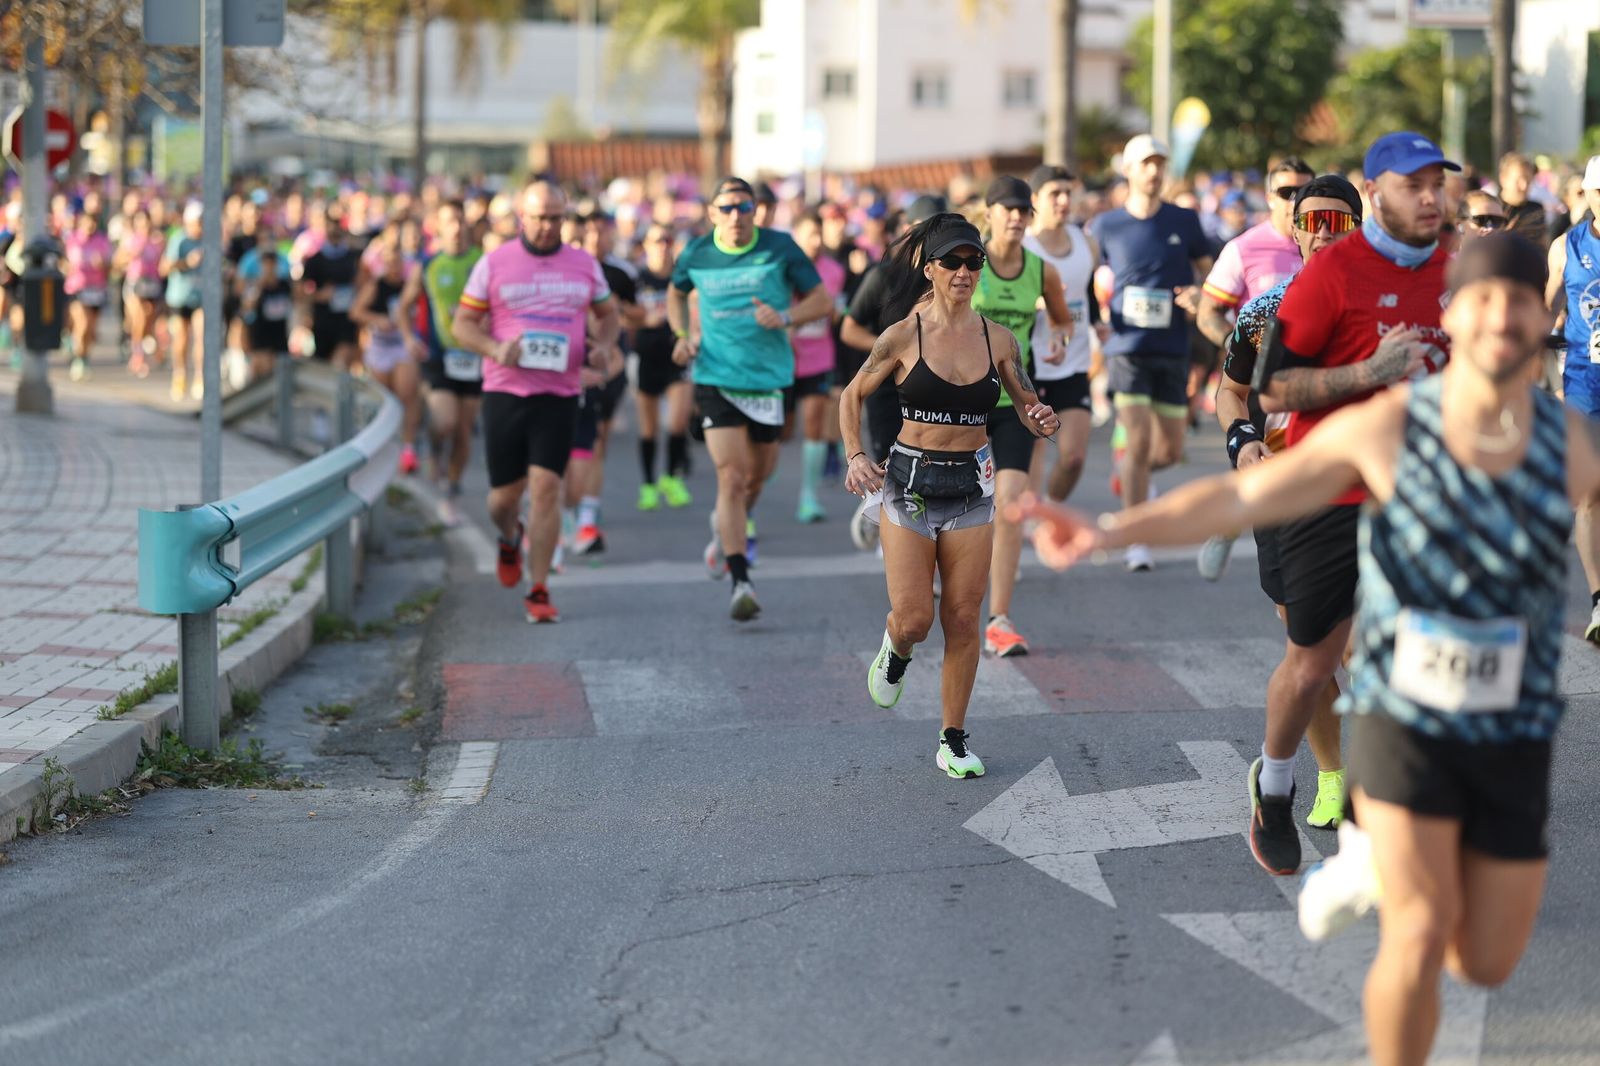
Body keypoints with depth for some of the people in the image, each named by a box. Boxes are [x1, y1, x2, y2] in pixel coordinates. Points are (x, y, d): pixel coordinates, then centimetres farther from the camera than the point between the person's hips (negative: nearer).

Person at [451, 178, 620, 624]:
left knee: (546, 488, -10)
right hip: (505, 391, 0)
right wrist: (496, 349, -14)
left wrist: (601, 345, 2)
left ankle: (539, 592, -4)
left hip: (560, 394, 0)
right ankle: (510, 539, 42)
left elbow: (609, 314, 23)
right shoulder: (494, 264, 2)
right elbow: (462, 324, 4)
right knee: (506, 492, 5)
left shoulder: (584, 264, 9)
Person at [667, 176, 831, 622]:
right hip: (715, 378, -1)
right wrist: (683, 335, 3)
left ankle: (726, 525, 49)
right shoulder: (696, 254, 0)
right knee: (730, 476, -13)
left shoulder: (780, 248, -4)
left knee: (758, 475, 15)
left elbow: (822, 300, -1)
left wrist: (784, 317, -19)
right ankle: (741, 582, -13)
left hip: (768, 377, 1)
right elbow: (676, 295, 21)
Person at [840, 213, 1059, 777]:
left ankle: (953, 741, 15)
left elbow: (1027, 405, 11)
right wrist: (855, 457, -6)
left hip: (972, 487, 2)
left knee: (963, 621, 2)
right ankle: (895, 651, 32)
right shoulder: (903, 337, -6)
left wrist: (1041, 420, -12)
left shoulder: (998, 339, 1)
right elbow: (852, 395, 7)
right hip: (909, 481, -2)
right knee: (913, 618, -7)